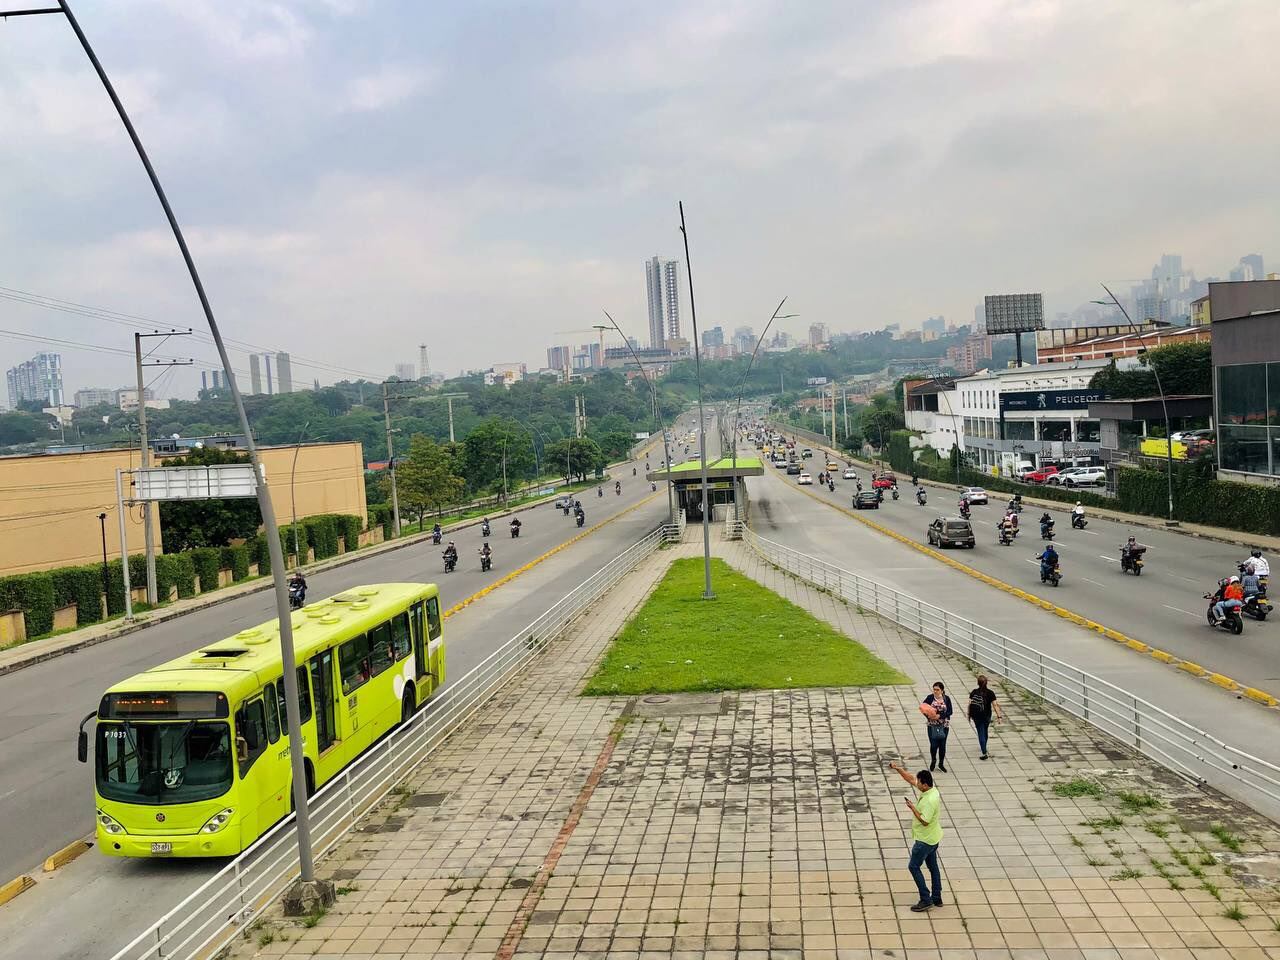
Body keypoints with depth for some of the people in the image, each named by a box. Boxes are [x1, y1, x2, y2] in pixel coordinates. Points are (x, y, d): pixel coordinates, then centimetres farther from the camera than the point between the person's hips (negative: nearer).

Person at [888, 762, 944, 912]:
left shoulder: (930, 800, -30)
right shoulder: (929, 790, -2)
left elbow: (924, 821, -30)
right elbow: (910, 779, 9)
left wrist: (913, 808, -23)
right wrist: (898, 769, 1)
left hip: (925, 840, -10)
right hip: (932, 838, 10)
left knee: (913, 866, 0)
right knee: (933, 866, 17)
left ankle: (926, 900, 2)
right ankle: (936, 898, 27)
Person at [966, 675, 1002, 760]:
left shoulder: (974, 692, -11)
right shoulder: (990, 693, -11)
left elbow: (970, 704, -10)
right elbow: (995, 705, -14)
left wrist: (969, 715, 2)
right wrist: (998, 716, -11)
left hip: (977, 716, -2)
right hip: (987, 716, 2)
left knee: (981, 733, 2)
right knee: (985, 731, 24)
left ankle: (984, 753, -8)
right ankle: (983, 747, 43)